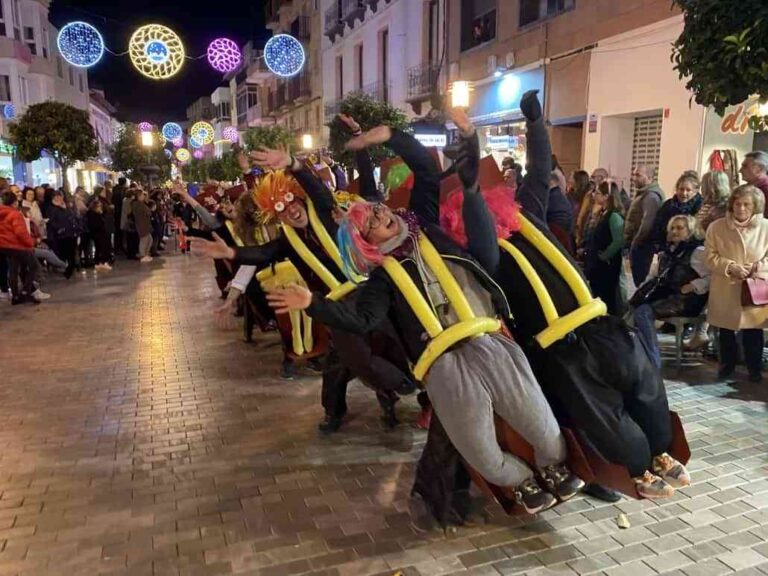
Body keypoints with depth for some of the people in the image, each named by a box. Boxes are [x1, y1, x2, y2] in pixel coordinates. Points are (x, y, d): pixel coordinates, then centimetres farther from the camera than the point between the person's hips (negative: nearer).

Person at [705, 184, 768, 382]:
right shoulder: (716, 227, -5)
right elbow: (711, 257, -4)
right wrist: (731, 267, -19)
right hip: (725, 290, 1)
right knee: (726, 330, 13)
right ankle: (727, 364, 31)